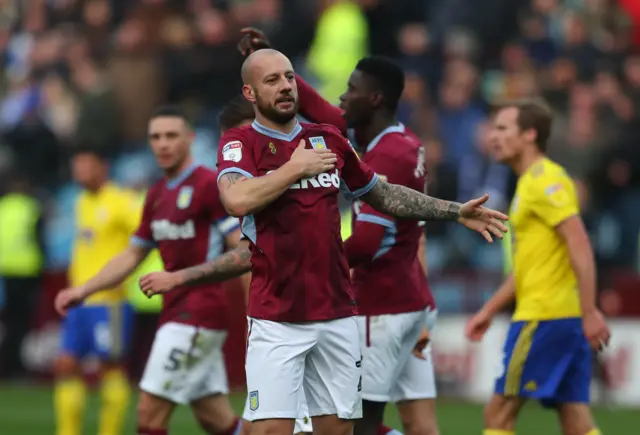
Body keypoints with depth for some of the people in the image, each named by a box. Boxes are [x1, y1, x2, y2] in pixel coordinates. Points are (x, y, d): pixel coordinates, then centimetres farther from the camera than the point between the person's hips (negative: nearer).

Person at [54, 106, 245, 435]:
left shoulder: (209, 185, -9)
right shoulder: (157, 195, 16)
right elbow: (132, 256, 23)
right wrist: (83, 291, 15)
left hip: (199, 312, -8)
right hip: (175, 311, 8)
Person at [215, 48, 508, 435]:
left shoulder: (328, 141, 13)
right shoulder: (241, 142, -2)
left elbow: (384, 195, 24)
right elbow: (237, 200, -23)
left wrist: (456, 212, 19)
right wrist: (296, 167, -12)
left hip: (338, 314, 5)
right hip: (277, 319, -5)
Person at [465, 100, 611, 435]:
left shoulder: (545, 180, -10)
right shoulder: (531, 182, 20)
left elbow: (580, 246, -19)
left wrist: (590, 312, -24)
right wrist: (488, 311, 26)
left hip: (543, 316, -9)